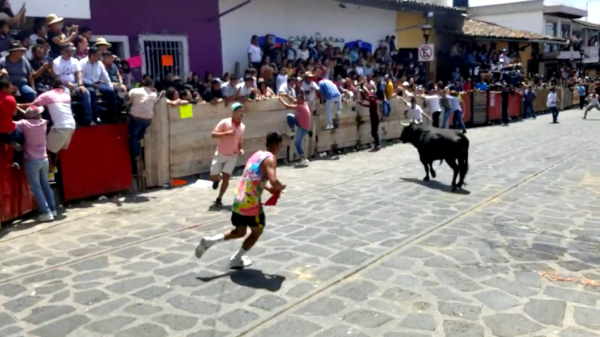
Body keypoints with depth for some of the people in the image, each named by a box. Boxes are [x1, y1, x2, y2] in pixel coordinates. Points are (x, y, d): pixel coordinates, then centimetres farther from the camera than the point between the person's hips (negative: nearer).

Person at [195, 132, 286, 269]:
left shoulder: (257, 154, 16)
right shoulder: (270, 158, -11)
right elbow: (273, 181, -25)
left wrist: (268, 189, 21)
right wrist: (281, 187, -3)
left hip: (238, 201, 8)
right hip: (251, 203, -8)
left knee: (239, 232, 24)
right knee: (257, 231, 18)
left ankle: (209, 240, 8)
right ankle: (236, 260, 24)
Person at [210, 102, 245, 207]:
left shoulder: (242, 126, 2)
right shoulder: (224, 122, -13)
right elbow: (213, 134, -17)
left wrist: (240, 149, -4)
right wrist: (226, 133, -29)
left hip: (233, 156, 2)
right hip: (220, 154, -2)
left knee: (226, 178, -6)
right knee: (213, 177, 0)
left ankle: (219, 199, 11)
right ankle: (218, 179, 38)